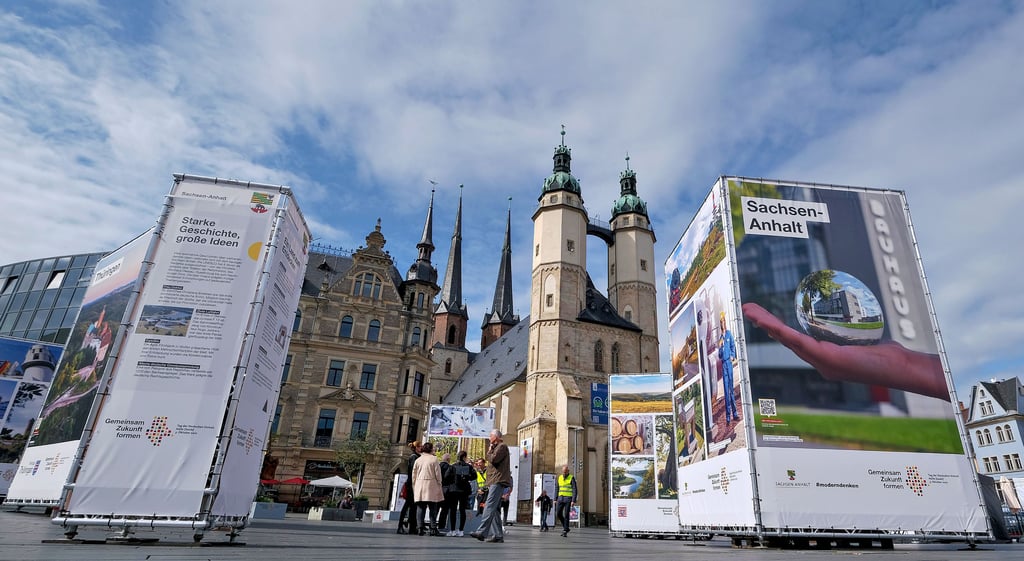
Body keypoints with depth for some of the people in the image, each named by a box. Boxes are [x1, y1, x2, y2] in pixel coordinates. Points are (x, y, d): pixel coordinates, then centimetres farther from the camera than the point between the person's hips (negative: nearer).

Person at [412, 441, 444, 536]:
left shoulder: (418, 460, 9)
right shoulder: (434, 459, -4)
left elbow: (414, 475, 11)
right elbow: (438, 474, -3)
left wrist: (414, 487, 18)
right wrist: (439, 485, 6)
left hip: (419, 486, 4)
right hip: (431, 486, -4)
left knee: (420, 507, 6)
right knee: (433, 508, 2)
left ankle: (420, 528, 2)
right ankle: (433, 529, 2)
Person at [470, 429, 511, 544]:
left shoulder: (502, 446, -4)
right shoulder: (497, 447, 26)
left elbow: (493, 459, -18)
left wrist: (489, 452, -1)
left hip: (498, 481, -10)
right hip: (495, 482, 10)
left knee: (489, 507, -17)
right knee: (495, 509, 7)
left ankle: (482, 532, -23)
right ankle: (498, 535, 8)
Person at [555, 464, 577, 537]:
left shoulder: (572, 478, -7)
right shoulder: (560, 478, 9)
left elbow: (574, 490, -12)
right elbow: (557, 489, 13)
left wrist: (573, 501, -20)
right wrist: (555, 499, 8)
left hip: (568, 499, -5)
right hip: (561, 499, 5)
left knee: (566, 515, -8)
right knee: (558, 514, -4)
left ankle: (565, 531, 2)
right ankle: (566, 527, 16)